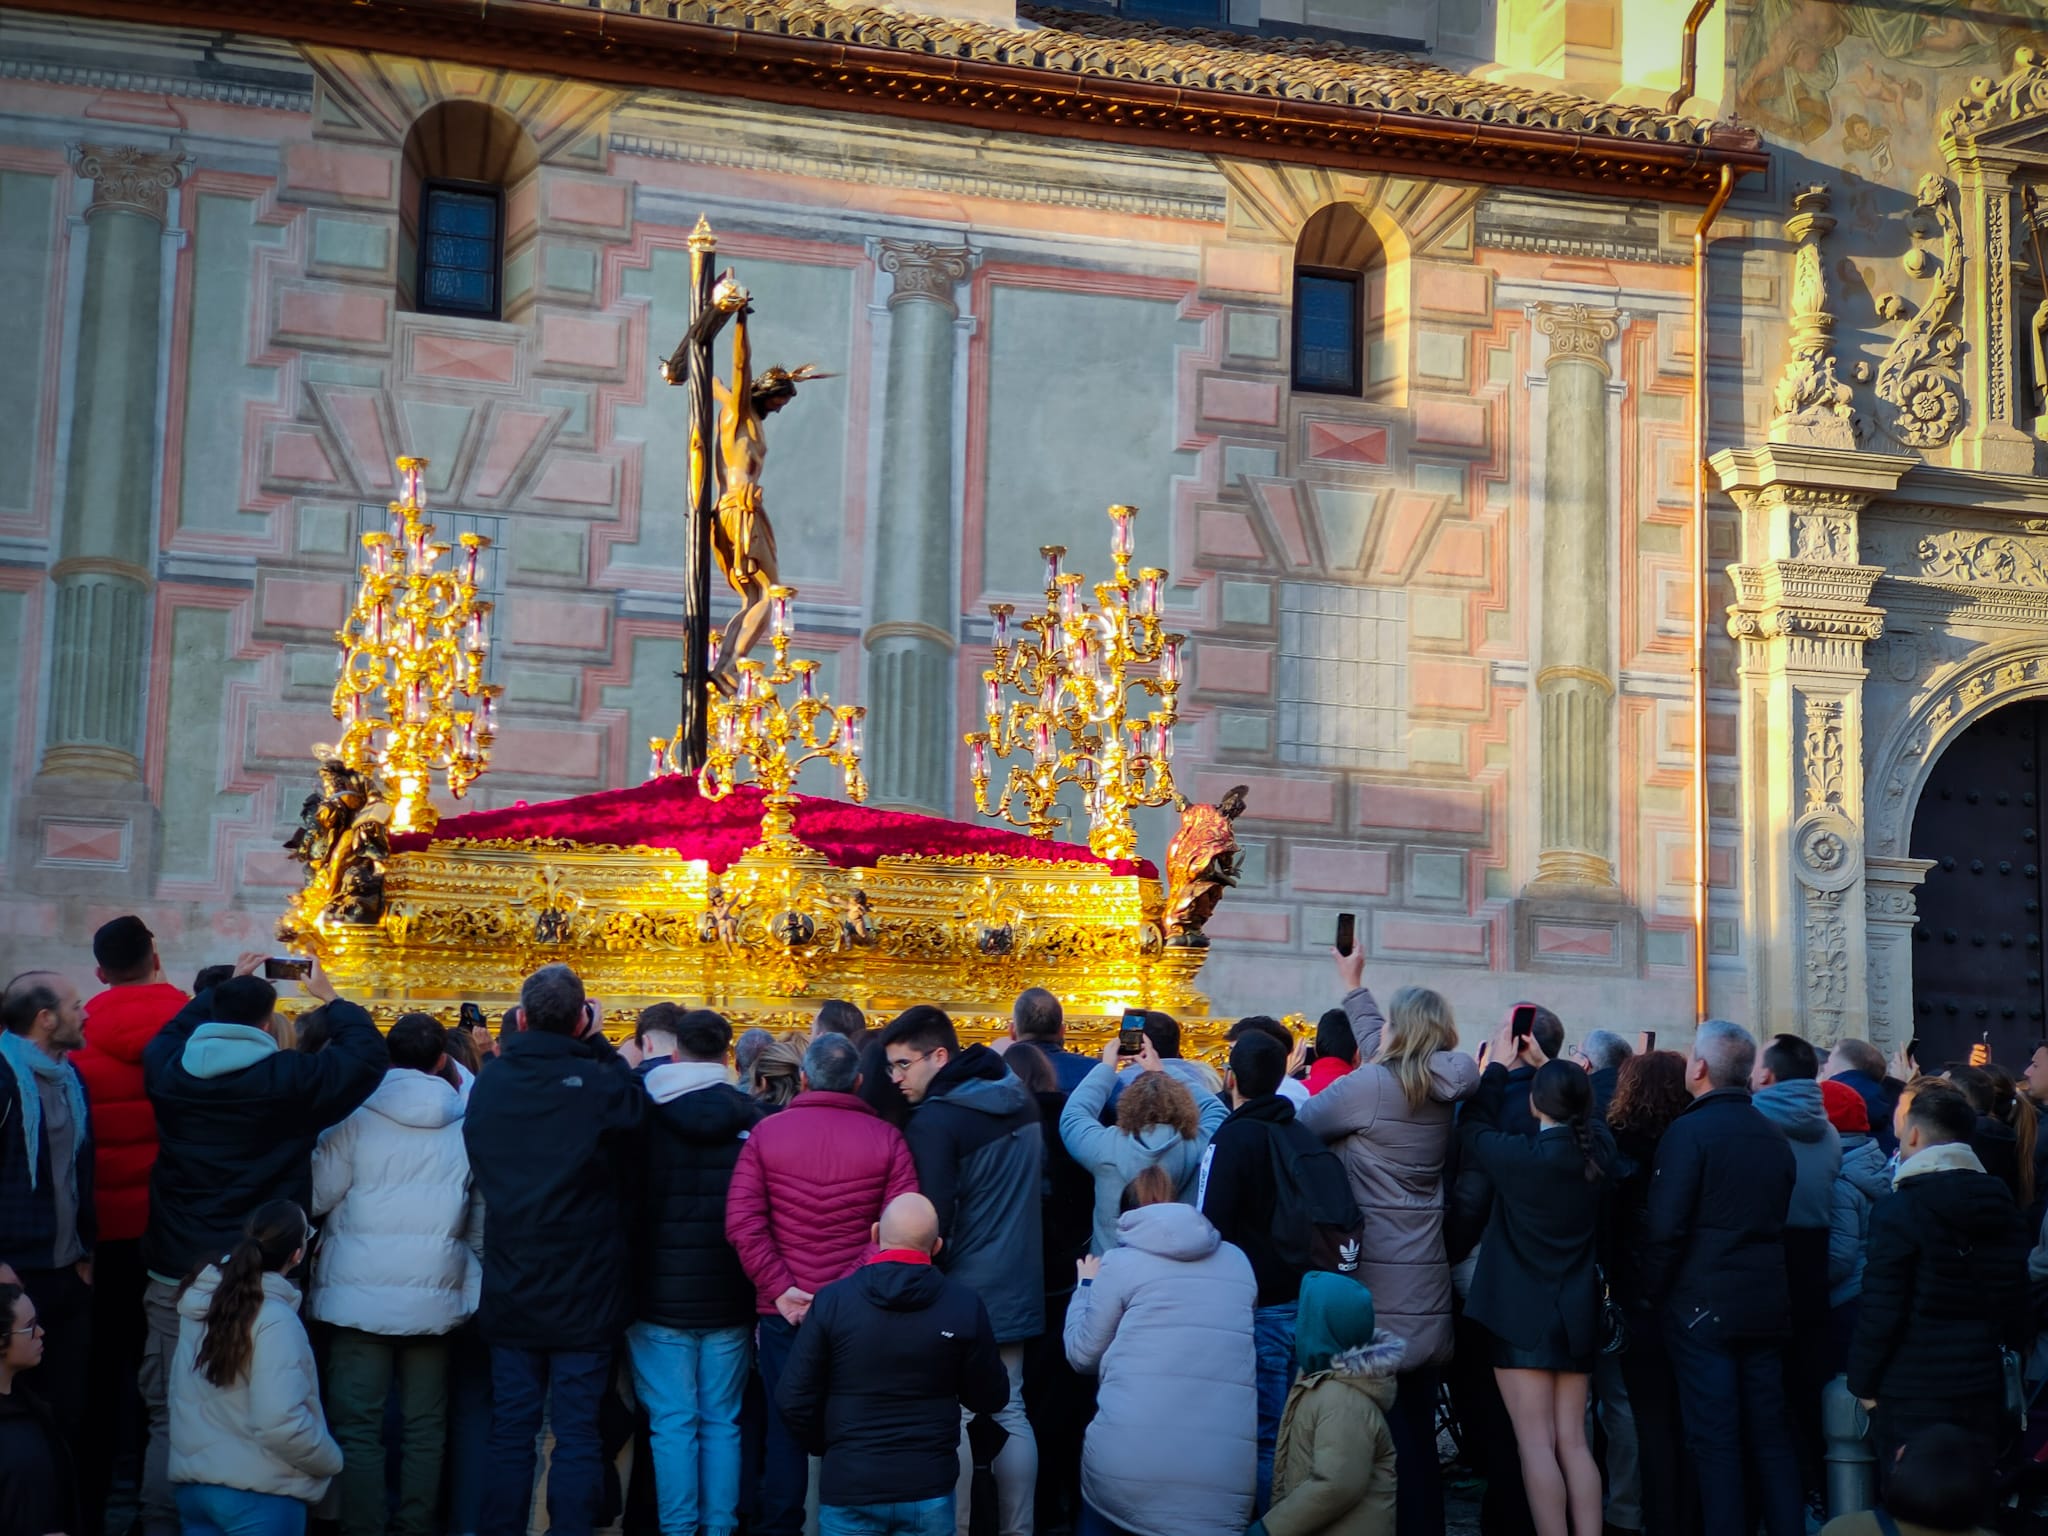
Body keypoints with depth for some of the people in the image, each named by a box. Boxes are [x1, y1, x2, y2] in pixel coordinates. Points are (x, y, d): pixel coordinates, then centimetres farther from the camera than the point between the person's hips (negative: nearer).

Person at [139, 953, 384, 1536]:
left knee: (169, 1419, 9)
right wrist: (328, 996, 9)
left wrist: (226, 989, 32)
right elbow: (368, 1054, -5)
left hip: (175, 1276, 3)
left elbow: (173, 1031, 24)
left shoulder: (168, 1070, 1)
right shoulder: (289, 1079, -11)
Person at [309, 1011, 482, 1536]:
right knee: (424, 1426, 10)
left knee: (357, 1426, 3)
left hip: (360, 1296, -2)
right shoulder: (466, 1126, 2)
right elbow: (483, 1217, 9)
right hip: (433, 1297, 2)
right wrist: (474, 1280, 24)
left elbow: (318, 1195, -3)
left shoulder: (357, 1119, -6)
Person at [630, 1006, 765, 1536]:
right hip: (729, 1300, 1)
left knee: (673, 1425, 2)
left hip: (660, 1297, -1)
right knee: (722, 1423, 9)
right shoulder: (750, 1117, -2)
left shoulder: (646, 1111, -4)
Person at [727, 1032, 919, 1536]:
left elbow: (742, 1223, -8)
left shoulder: (766, 1132, -1)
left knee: (785, 1429, 11)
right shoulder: (886, 1139, -3)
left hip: (783, 1309, 1)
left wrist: (779, 1287, -7)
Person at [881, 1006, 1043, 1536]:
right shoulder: (1021, 1103, 7)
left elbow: (930, 1222, -19)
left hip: (963, 1294, -8)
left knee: (954, 1420, 0)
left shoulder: (934, 1121, -18)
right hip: (1017, 1289, 8)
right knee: (1009, 1413, 14)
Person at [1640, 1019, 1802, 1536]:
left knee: (1714, 1437, -2)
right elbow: (1781, 1219, 14)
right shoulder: (1775, 1136, 8)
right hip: (1767, 1304, 6)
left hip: (1703, 1304, -6)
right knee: (1770, 1431, 12)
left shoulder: (1689, 1131, -11)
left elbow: (1664, 1226, -16)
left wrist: (1652, 1293, -5)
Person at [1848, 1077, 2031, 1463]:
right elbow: (2017, 1299, 13)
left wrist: (1863, 1383, -4)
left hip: (1912, 1395, -6)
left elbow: (1880, 1311, -14)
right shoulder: (2002, 1202, 8)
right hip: (1985, 1388, 6)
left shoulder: (1899, 1210, -13)